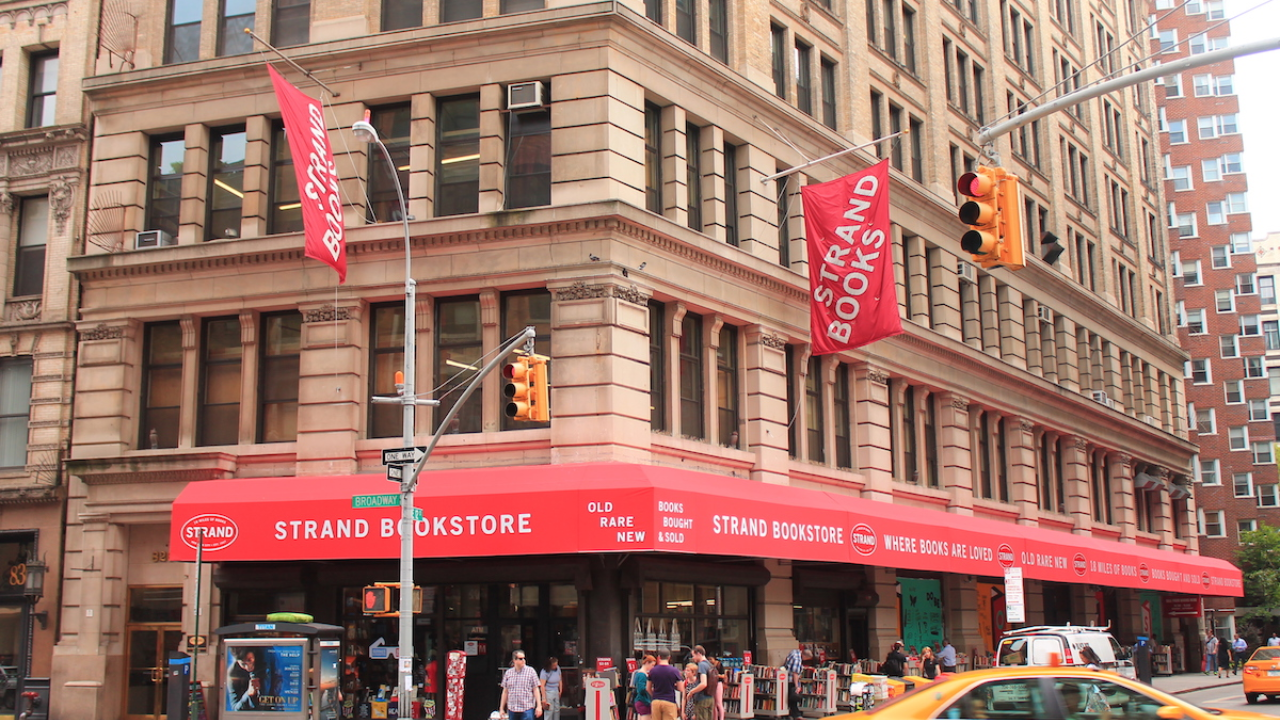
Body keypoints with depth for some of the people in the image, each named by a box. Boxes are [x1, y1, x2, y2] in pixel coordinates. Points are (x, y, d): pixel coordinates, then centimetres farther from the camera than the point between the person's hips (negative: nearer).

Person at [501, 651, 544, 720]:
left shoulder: (530, 671, 0)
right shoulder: (508, 673, 7)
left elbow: (536, 690, -1)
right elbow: (505, 691, 12)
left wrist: (539, 706, -7)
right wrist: (501, 708, 12)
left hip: (527, 709, -3)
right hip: (512, 709, 3)